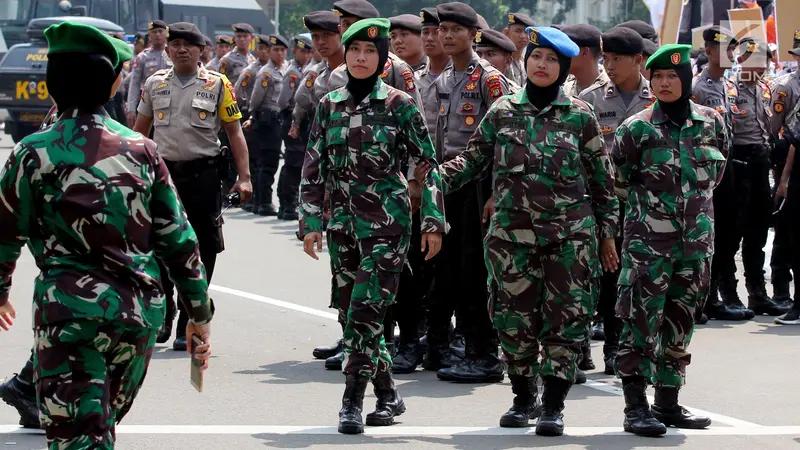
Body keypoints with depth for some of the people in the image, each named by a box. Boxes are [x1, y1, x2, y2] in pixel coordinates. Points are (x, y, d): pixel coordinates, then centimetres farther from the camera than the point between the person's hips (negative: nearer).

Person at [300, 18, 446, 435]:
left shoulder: (399, 104, -4)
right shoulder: (329, 105, 8)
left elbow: (428, 164, -2)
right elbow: (313, 168, 9)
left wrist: (433, 221, -6)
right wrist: (311, 222, 2)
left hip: (387, 220, -5)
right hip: (343, 221, 5)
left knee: (366, 309, -12)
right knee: (352, 311, 7)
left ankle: (352, 402, -8)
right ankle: (388, 395, 20)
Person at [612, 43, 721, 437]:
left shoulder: (712, 122, 4)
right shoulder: (636, 128, -6)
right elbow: (618, 179, 2)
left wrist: (693, 199, 13)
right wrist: (648, 201, 7)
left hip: (697, 239, 4)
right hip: (648, 239, -4)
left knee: (681, 321, 10)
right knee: (642, 321, -8)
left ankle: (668, 403, 19)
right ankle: (635, 407, -6)